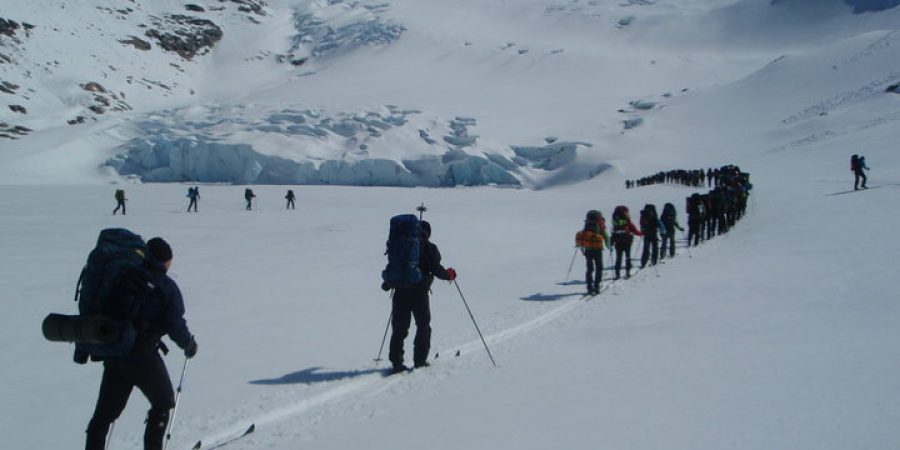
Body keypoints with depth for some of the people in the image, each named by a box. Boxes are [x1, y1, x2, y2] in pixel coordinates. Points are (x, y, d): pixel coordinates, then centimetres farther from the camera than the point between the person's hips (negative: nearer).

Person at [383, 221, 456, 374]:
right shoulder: (430, 248, -1)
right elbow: (436, 269, -7)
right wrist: (449, 274, 13)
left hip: (400, 292, 3)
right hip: (419, 293, -3)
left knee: (399, 328, 7)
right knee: (423, 326, 11)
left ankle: (396, 361, 3)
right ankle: (419, 360, 9)